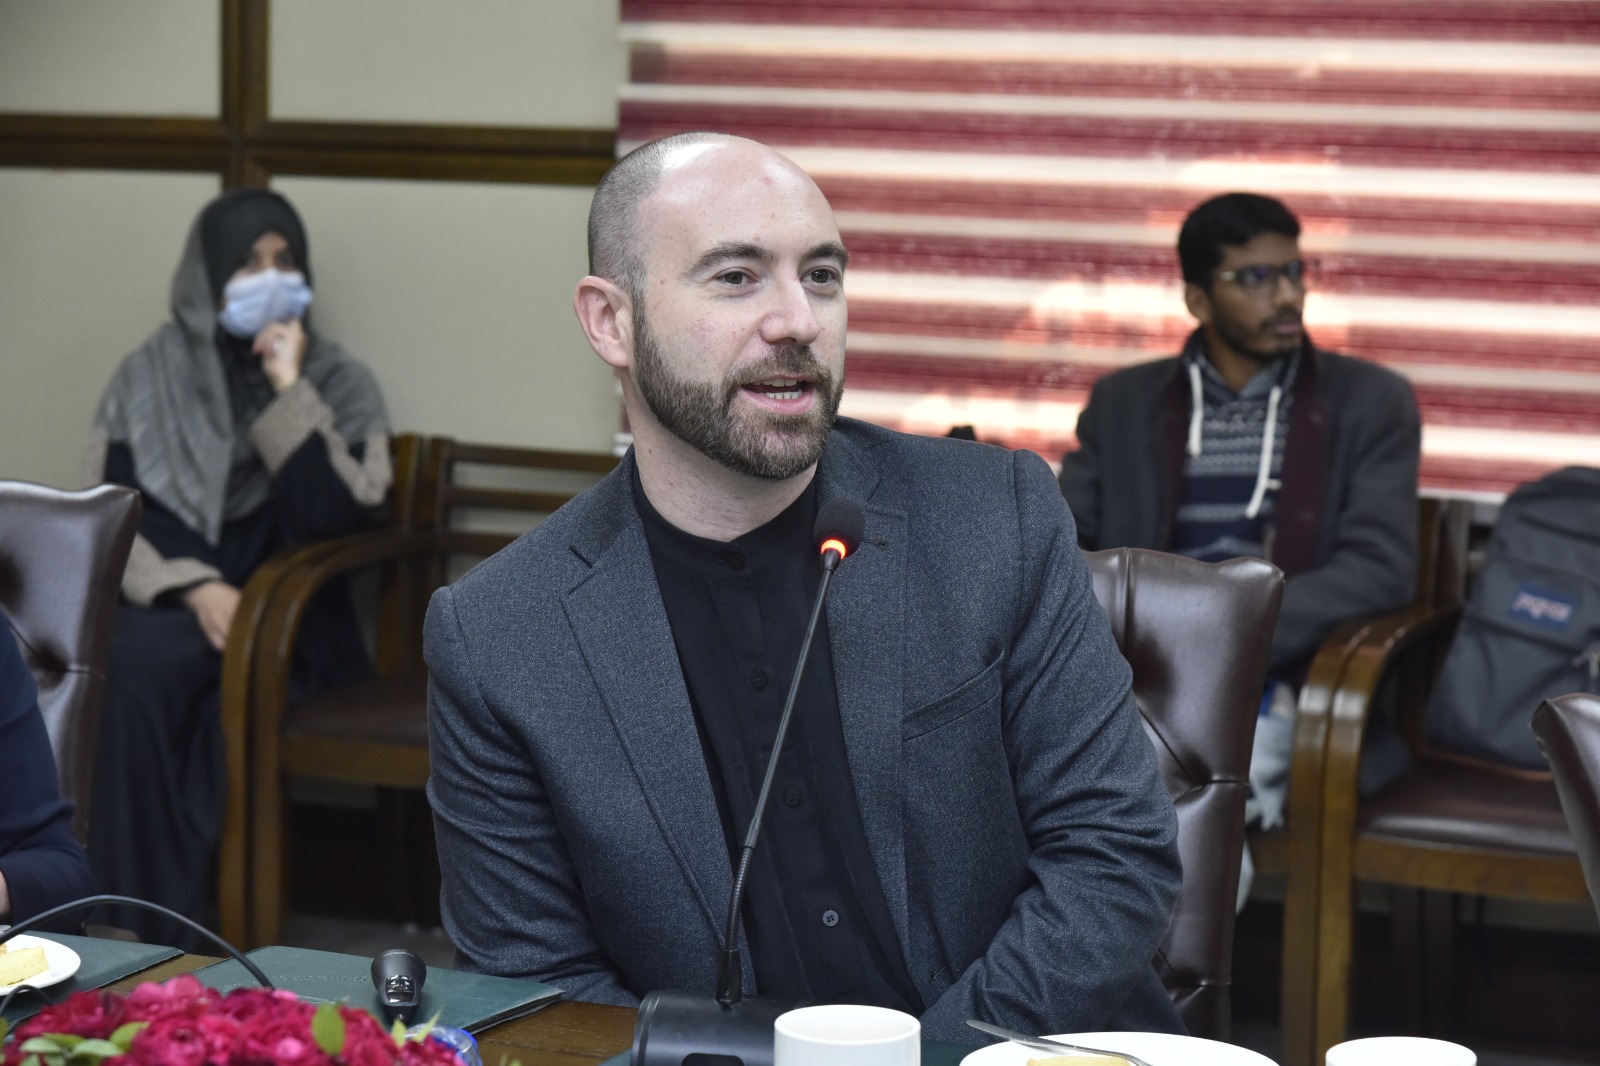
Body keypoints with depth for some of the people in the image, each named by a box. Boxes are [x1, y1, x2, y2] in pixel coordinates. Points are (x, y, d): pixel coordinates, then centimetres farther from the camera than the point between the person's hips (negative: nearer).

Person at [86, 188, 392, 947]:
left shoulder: (339, 384, 6)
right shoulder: (148, 376, 11)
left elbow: (330, 520, -10)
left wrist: (289, 391, -12)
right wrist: (192, 588, -13)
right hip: (159, 605, 2)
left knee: (141, 662, -33)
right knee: (98, 656, -33)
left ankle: (161, 928, -27)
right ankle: (138, 932, -28)